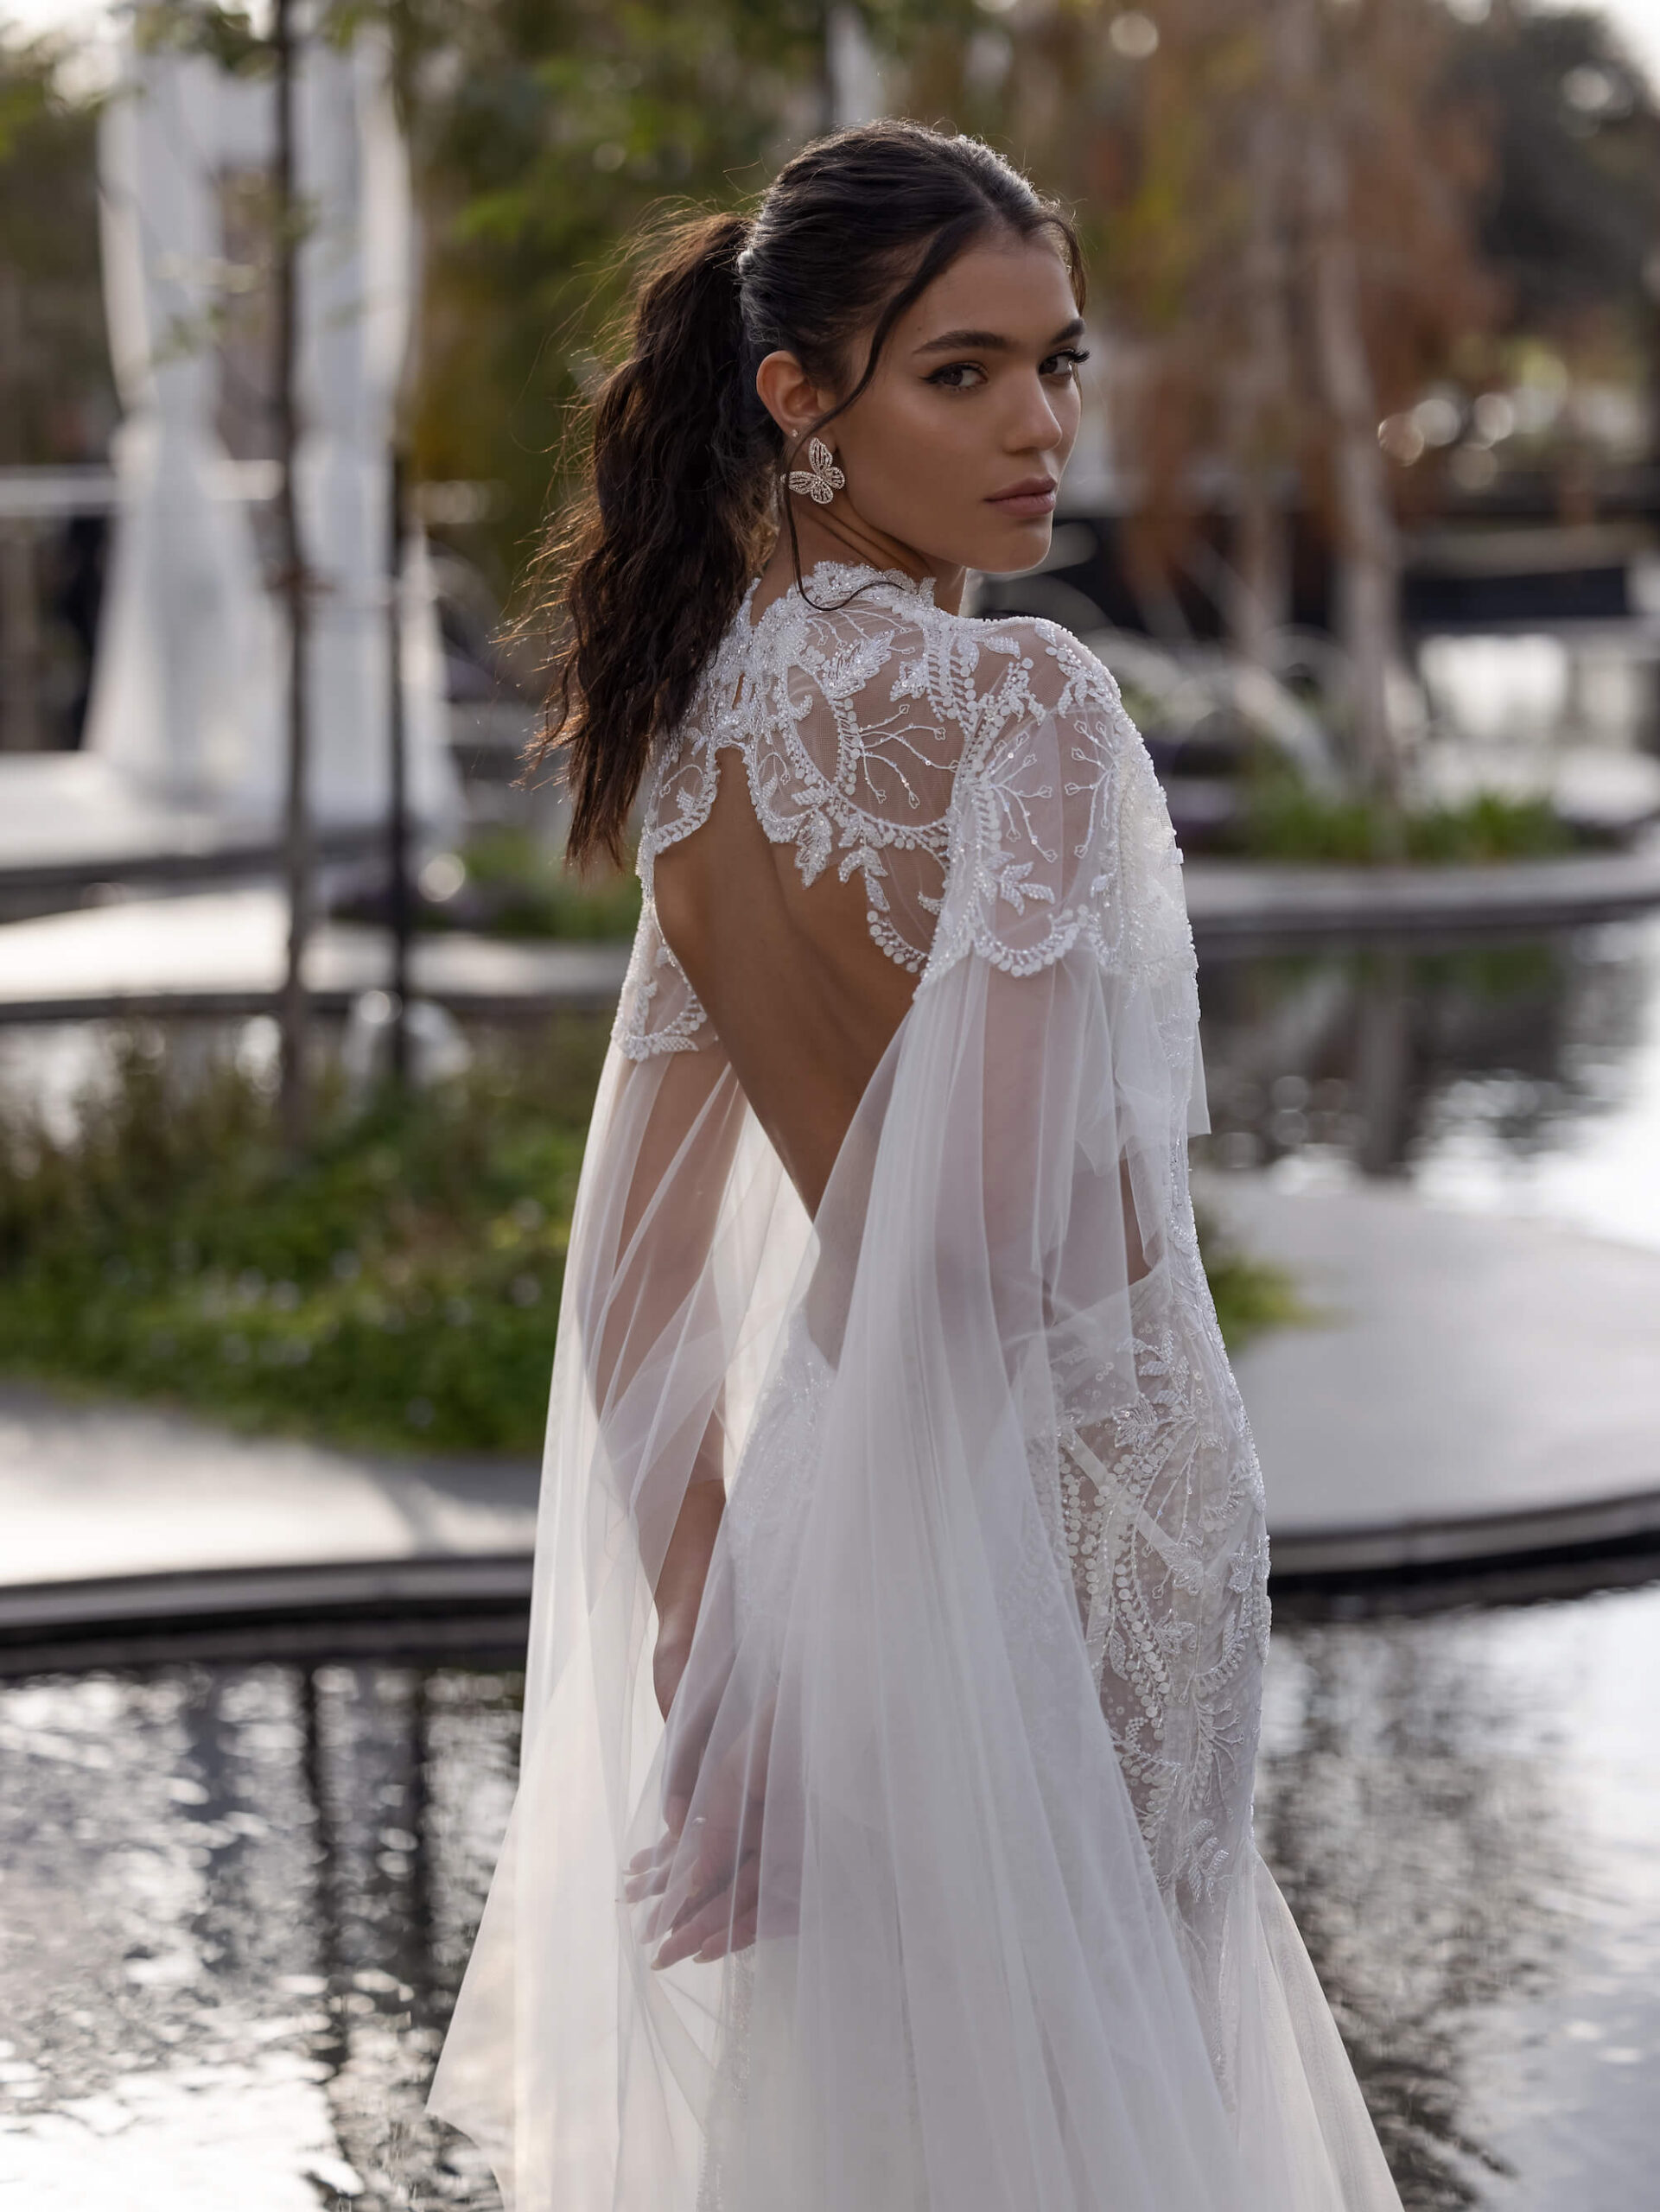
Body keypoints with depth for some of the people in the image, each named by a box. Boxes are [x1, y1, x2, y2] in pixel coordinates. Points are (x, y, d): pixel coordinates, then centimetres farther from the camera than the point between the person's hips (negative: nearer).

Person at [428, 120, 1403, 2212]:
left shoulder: (712, 720, 5)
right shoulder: (1022, 702, -16)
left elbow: (636, 1279, 4)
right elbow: (1006, 1228, -22)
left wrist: (701, 1658, 6)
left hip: (824, 1468, 7)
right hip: (1071, 1481, -7)